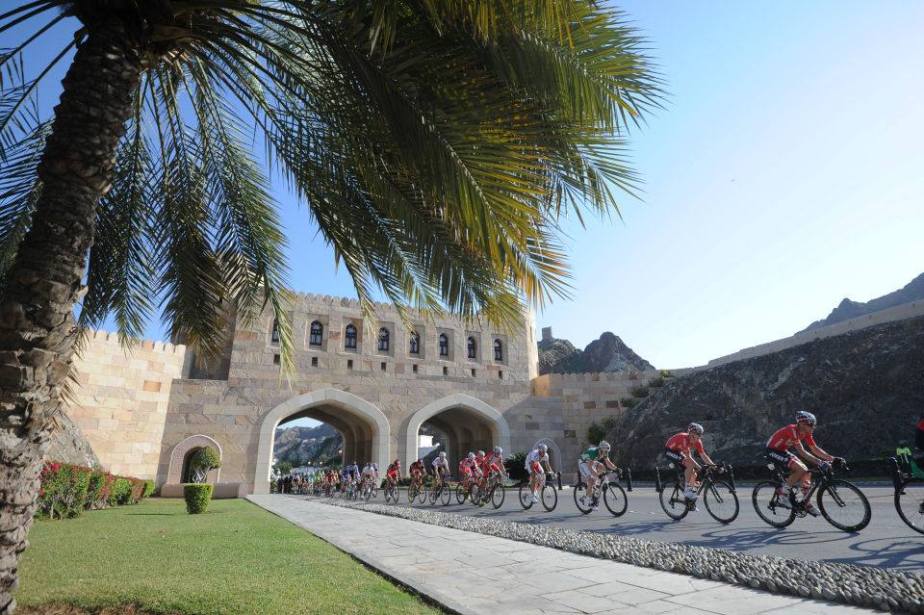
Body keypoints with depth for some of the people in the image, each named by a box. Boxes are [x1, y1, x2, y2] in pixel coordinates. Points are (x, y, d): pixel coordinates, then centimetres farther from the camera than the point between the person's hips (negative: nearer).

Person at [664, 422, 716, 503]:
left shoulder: (697, 442, -14)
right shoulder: (684, 438, -35)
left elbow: (703, 455, -11)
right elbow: (689, 457, -37)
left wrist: (713, 466, -22)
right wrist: (700, 468, -40)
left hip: (679, 452, 7)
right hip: (670, 451, -7)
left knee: (693, 474, -2)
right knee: (690, 464, -28)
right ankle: (687, 489, -17)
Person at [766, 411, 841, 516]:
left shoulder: (806, 433, -2)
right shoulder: (792, 430, -28)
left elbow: (815, 449, 2)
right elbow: (801, 451, -33)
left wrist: (832, 458, -8)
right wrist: (819, 462, -38)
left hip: (783, 451, 9)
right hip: (772, 451, -9)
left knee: (806, 472, 0)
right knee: (800, 469, -23)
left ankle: (807, 504, 9)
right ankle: (783, 496, -13)